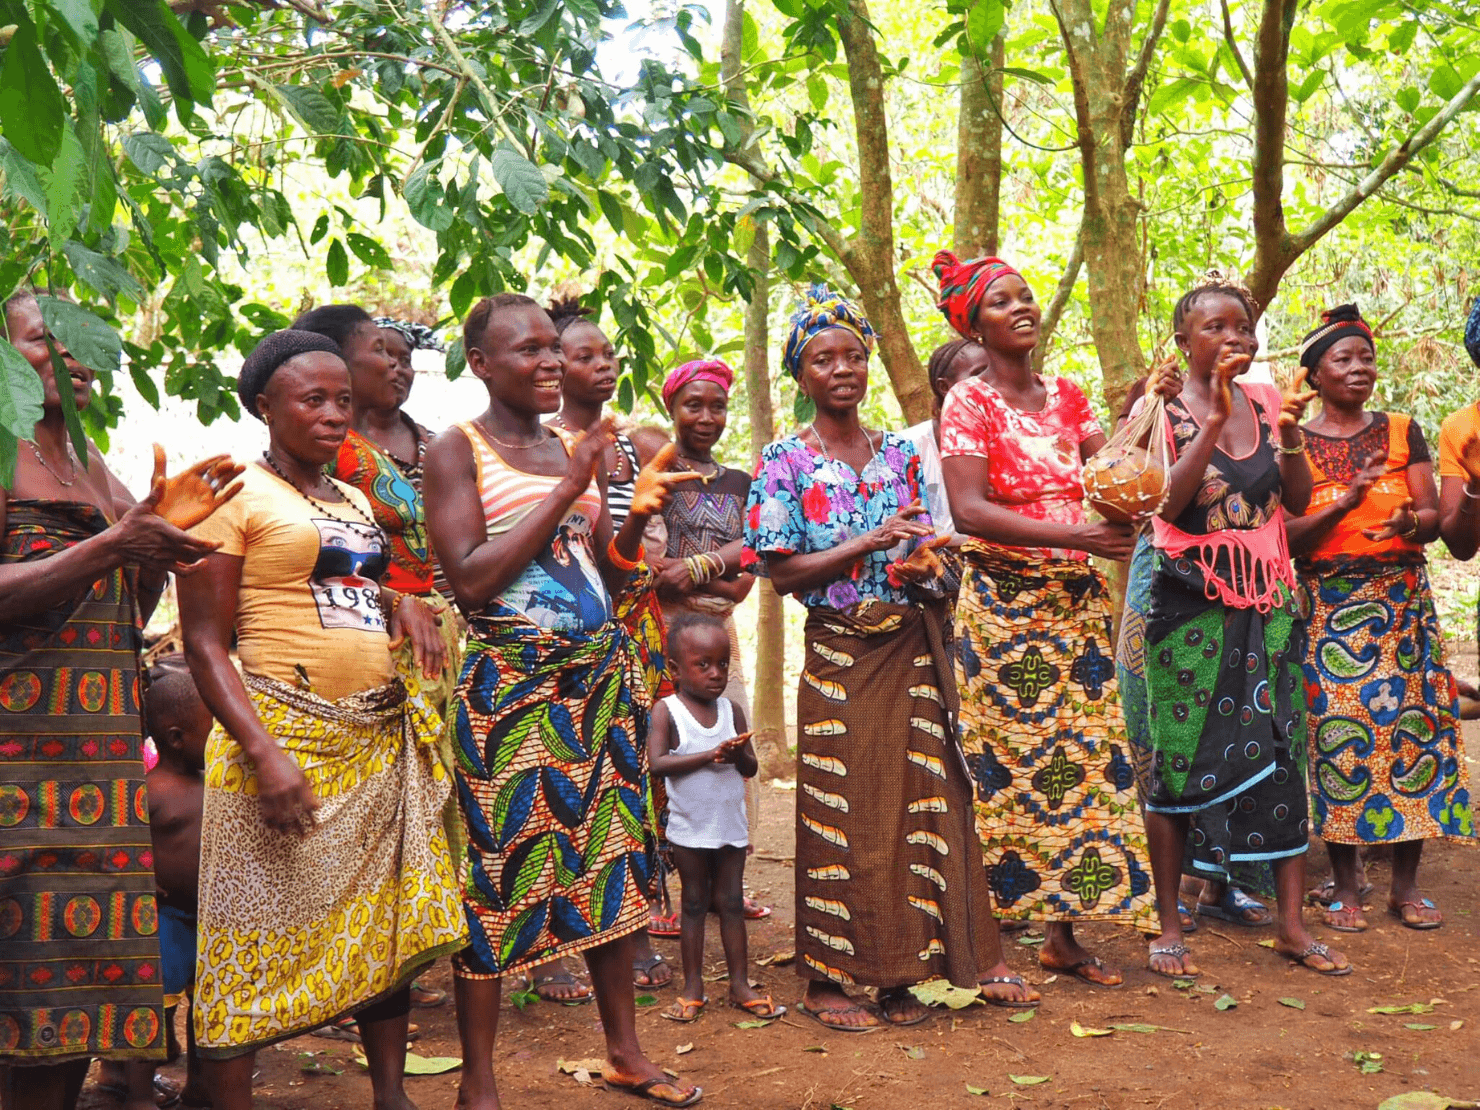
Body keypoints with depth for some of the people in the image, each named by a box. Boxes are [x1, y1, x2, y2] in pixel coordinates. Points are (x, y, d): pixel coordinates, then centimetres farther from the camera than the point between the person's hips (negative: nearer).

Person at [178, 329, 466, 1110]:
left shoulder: (356, 502, 17)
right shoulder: (236, 495, -4)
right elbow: (204, 644, -10)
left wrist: (398, 604, 6)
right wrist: (264, 754, -20)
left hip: (381, 738, 7)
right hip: (285, 735, -7)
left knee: (387, 926, 10)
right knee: (258, 938, -2)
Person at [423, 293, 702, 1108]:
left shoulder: (578, 448, 14)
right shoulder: (457, 449, -3)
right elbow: (468, 578, -15)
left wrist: (635, 518, -4)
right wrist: (567, 490, -14)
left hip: (601, 671, 6)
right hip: (508, 681, -6)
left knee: (610, 856, 9)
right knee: (499, 868, -3)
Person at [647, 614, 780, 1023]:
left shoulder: (731, 710, 2)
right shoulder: (666, 710, -8)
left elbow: (751, 769, 3)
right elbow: (657, 763, -21)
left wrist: (739, 753, -19)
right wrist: (709, 755, -26)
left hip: (732, 824, 3)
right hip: (690, 828, -3)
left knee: (732, 902, 9)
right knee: (694, 904, 7)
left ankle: (740, 983, 16)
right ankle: (693, 986, 16)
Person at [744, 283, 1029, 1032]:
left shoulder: (899, 454, 10)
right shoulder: (785, 462, -1)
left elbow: (924, 546, 12)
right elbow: (781, 571, -8)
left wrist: (922, 563, -12)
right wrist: (868, 543, -16)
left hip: (910, 652, 4)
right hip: (838, 657, -4)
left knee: (916, 805, 4)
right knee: (838, 813, 1)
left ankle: (897, 973, 16)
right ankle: (825, 979, 12)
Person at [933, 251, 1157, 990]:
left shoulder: (1065, 396, 13)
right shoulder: (969, 402, -5)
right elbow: (968, 510, -17)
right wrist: (1073, 534, -23)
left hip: (1075, 595, 6)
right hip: (1002, 599, -6)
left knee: (1081, 762, 5)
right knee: (1003, 767, -3)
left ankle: (1063, 932, 14)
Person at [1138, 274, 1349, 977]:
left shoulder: (1267, 403, 11)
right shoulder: (1163, 409, -2)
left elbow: (1298, 502, 8)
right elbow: (1168, 504, -15)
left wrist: (1290, 432, -7)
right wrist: (1216, 418, -18)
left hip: (1269, 602, 4)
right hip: (1191, 604, -4)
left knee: (1283, 753, 2)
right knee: (1179, 760, -1)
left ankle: (1291, 922, 11)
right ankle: (1168, 926, 9)